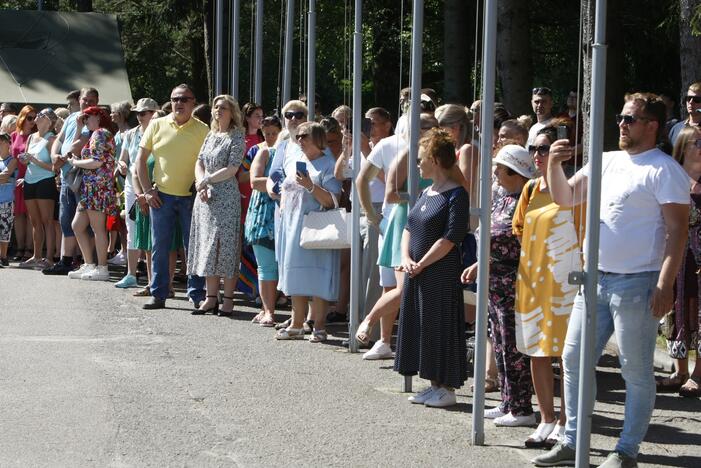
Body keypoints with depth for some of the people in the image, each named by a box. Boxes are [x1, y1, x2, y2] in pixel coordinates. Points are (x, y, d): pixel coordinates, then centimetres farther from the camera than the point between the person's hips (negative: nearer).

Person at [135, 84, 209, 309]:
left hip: (191, 197, -1)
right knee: (160, 247, 5)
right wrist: (147, 190, 0)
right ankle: (158, 295, 12)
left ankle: (196, 295, 9)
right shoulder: (157, 125, 5)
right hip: (162, 195, 1)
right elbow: (141, 158, 7)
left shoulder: (202, 130, 1)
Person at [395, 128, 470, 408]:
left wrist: (421, 264, -16)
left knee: (441, 328, -3)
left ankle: (447, 388, 5)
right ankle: (434, 384, 21)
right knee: (420, 327, 12)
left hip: (441, 274, -9)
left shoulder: (456, 195, -13)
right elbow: (409, 228, 15)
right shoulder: (426, 193, 14)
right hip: (417, 274, 9)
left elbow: (451, 238, -19)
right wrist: (406, 258, -2)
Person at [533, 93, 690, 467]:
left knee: (636, 372, 1)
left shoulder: (664, 170, -8)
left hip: (635, 283, -8)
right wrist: (554, 163, -3)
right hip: (595, 279, 8)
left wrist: (665, 284, -20)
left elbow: (677, 229, -13)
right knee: (574, 359, 11)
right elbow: (565, 197, 17)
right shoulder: (606, 162, 13)